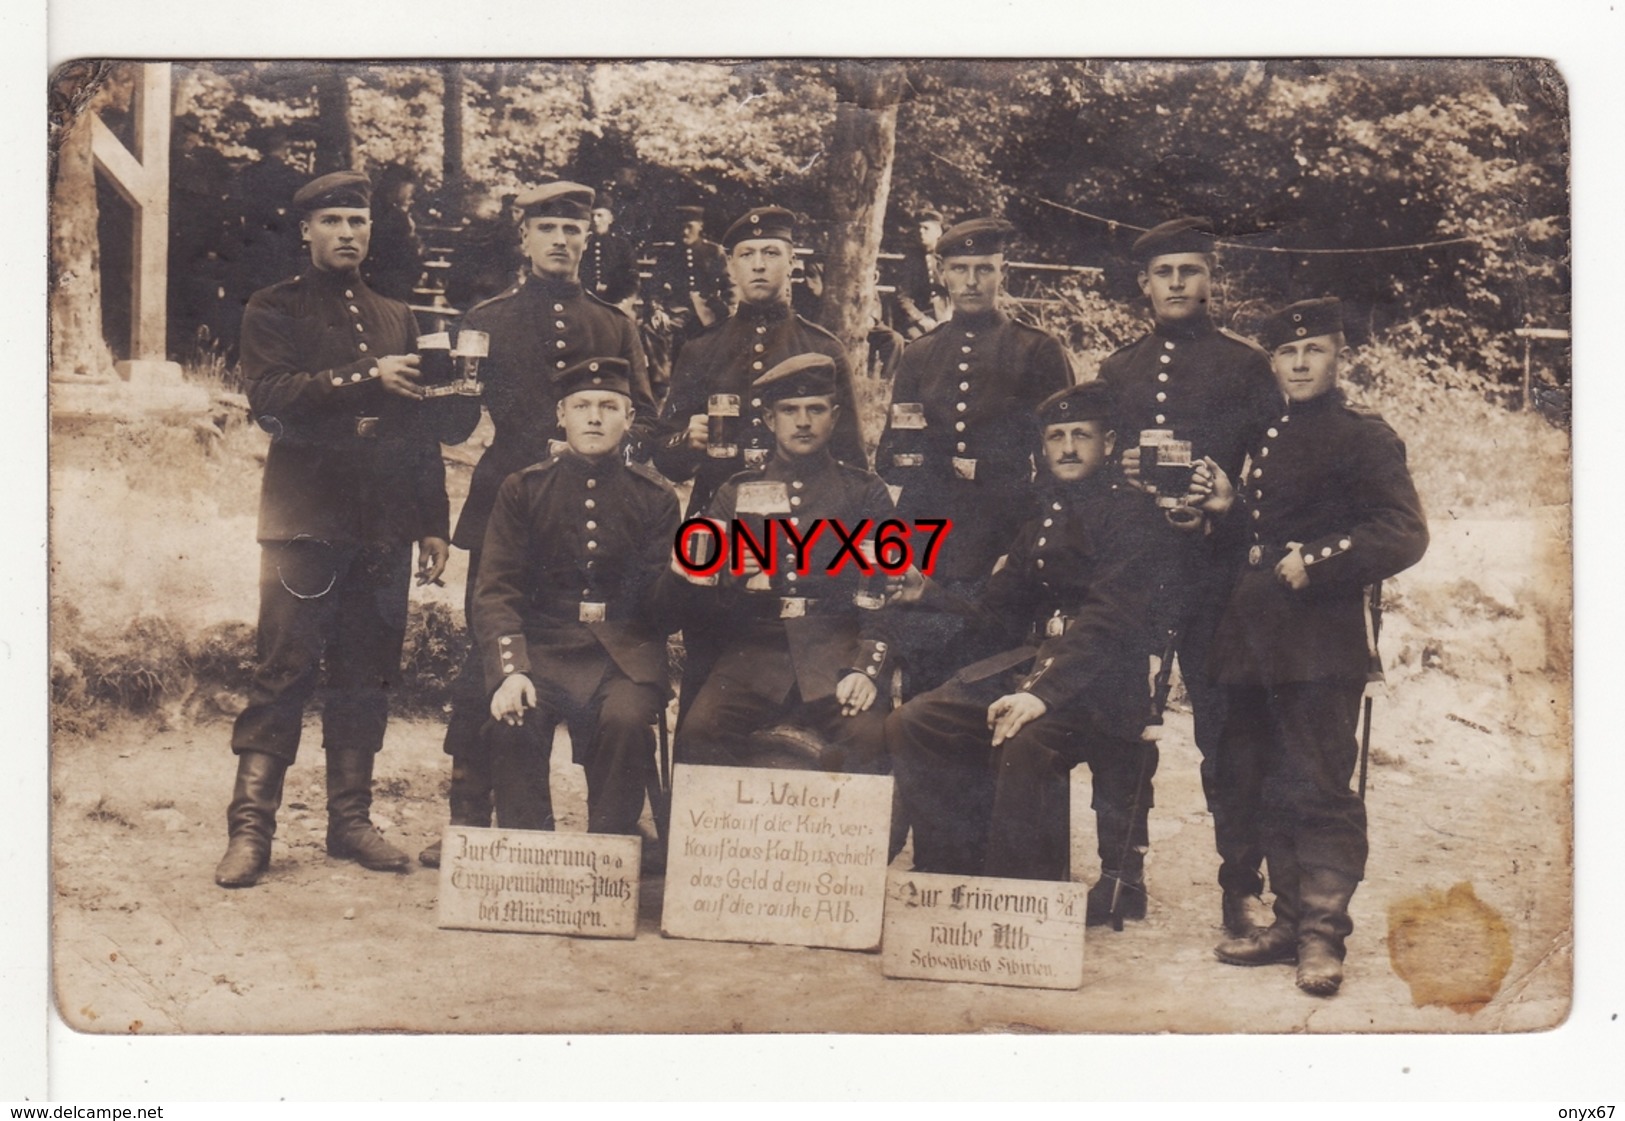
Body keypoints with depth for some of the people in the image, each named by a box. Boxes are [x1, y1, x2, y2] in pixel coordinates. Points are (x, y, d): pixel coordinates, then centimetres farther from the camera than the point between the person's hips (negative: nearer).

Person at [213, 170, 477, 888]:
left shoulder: (397, 318, 21)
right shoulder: (275, 310, 8)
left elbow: (423, 431, 20)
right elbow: (269, 397, -10)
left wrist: (434, 525, 14)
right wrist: (367, 378, -17)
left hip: (384, 528, 4)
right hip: (305, 519, -4)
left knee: (367, 678, 5)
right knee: (284, 673, -6)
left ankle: (350, 821, 13)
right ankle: (250, 829, -1)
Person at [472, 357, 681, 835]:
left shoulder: (655, 497, 7)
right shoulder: (522, 490, 6)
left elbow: (660, 604, 7)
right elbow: (496, 590, -2)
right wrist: (509, 671, -19)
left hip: (625, 656, 0)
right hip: (542, 647, 0)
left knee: (626, 719, -30)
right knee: (514, 719, -29)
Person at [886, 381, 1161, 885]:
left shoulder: (1131, 513, -4)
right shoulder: (1041, 520, 19)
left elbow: (1110, 622, -18)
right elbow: (997, 614, 17)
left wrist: (1045, 691, -30)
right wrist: (926, 591, 0)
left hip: (1099, 680, -7)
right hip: (1029, 662, 7)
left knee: (1023, 741, -36)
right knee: (910, 726, -9)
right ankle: (955, 880, -2)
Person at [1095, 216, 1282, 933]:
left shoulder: (1246, 365, 8)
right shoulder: (1116, 371, 18)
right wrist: (1119, 472, -3)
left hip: (1214, 569, -3)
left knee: (1224, 724, -1)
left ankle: (1241, 884, 6)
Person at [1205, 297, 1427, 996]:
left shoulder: (1363, 437, -5)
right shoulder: (1267, 437, 18)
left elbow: (1404, 535, -13)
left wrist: (1315, 563, -18)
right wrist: (1230, 509, 8)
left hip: (1321, 640, -8)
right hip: (1259, 637, 8)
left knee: (1319, 788, -6)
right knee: (1270, 788, 11)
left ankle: (1322, 936, 2)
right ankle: (1290, 921, 21)